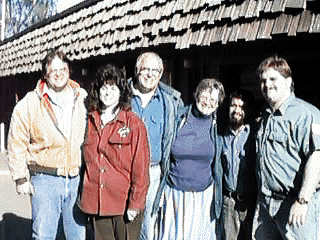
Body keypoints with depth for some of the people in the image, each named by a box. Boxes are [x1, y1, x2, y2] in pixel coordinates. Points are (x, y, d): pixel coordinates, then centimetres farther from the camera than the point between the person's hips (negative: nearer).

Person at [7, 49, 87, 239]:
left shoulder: (83, 99, 4)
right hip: (45, 179, -2)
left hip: (78, 179, 2)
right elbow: (17, 143, 3)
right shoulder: (29, 104, -1)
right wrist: (21, 178, 0)